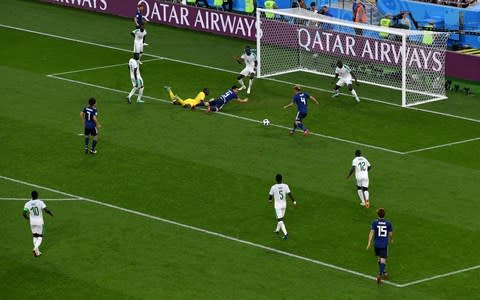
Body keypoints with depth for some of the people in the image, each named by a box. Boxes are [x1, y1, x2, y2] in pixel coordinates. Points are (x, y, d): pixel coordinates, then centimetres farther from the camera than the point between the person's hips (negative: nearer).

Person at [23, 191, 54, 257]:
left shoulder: (27, 204, -4)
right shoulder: (40, 202, -11)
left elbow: (24, 214, -4)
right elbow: (46, 210, -20)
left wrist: (28, 219, 17)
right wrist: (51, 214, 1)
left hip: (32, 222, 3)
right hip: (39, 222, -3)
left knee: (35, 236, 18)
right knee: (40, 237, 8)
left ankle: (37, 251, 16)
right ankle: (36, 248, -16)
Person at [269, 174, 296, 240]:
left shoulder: (273, 187, -13)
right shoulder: (285, 186, -7)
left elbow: (270, 195, 2)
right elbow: (289, 194, -12)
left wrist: (270, 200, 24)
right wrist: (294, 201, -5)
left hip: (277, 205, -4)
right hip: (284, 204, 4)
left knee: (280, 220, -4)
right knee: (281, 218, 24)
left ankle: (285, 234, -15)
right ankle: (277, 230, 43)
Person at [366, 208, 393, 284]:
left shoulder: (374, 223, -7)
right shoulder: (388, 223, -5)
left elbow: (372, 232, -15)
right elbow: (390, 234, 3)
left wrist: (369, 243, -15)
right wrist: (391, 240, 25)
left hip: (376, 244, 2)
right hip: (384, 244, -2)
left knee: (379, 258, 22)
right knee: (383, 259, -4)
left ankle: (383, 272, 37)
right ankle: (380, 274, -22)